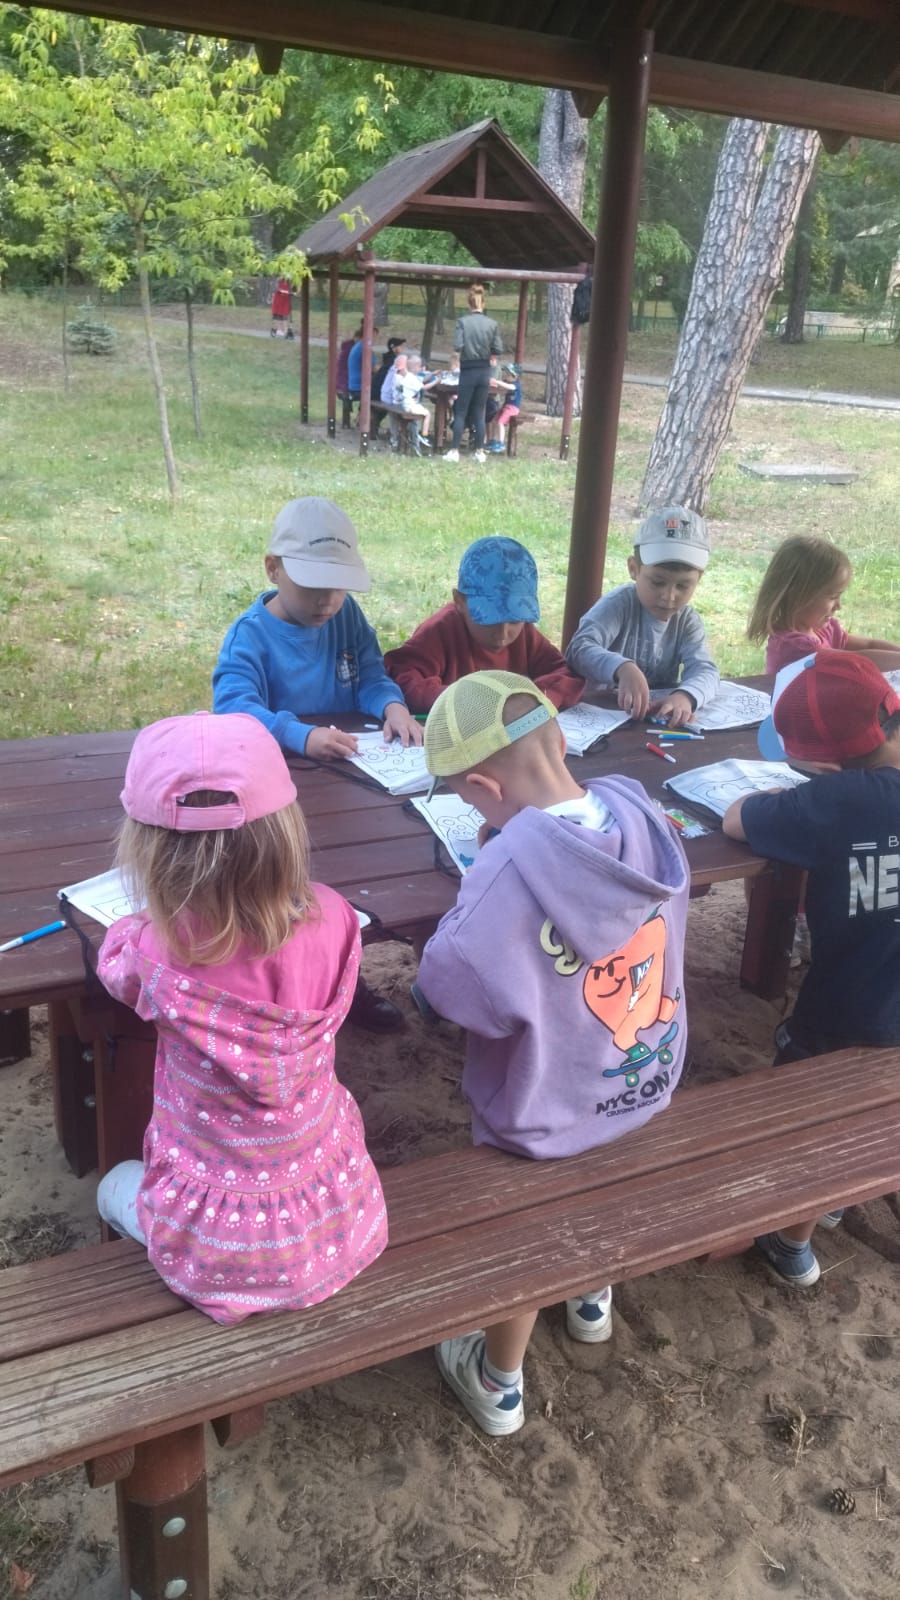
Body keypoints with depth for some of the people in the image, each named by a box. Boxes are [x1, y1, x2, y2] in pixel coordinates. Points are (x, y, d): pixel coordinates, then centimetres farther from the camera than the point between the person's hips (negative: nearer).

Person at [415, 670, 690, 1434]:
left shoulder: (509, 874, -38)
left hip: (549, 1112, -5)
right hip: (648, 1080, 6)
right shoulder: (643, 814, -18)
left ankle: (499, 1384, 49)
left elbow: (452, 989, -26)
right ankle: (591, 1298, 64)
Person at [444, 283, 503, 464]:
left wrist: (467, 348, 5)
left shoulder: (462, 321, -10)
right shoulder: (492, 324, -1)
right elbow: (499, 350, -1)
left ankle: (454, 451, 2)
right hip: (484, 371, 3)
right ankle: (479, 451, 11)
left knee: (461, 412, 5)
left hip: (468, 371, -3)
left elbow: (457, 346, -15)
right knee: (479, 413, 11)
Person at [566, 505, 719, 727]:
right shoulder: (618, 604, -12)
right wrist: (623, 668, -46)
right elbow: (579, 649, -27)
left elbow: (704, 669, -13)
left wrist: (685, 696, -36)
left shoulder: (687, 620, 1)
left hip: (657, 719, 3)